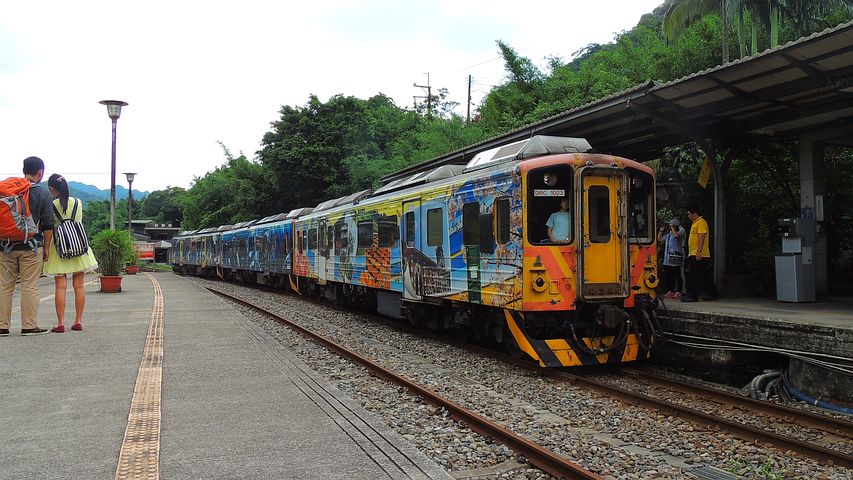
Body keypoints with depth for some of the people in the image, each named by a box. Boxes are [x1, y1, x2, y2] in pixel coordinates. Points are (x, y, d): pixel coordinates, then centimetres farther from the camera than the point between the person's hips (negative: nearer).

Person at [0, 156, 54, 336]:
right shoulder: (43, 193, -3)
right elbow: (48, 224, -4)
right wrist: (47, 247, 4)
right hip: (31, 247, -3)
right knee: (29, 286, 1)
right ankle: (29, 326, 3)